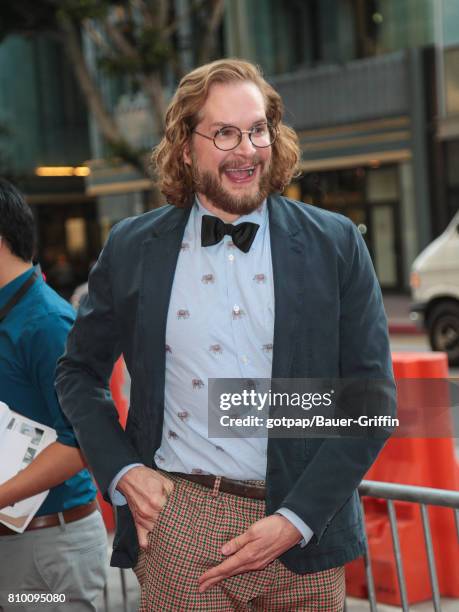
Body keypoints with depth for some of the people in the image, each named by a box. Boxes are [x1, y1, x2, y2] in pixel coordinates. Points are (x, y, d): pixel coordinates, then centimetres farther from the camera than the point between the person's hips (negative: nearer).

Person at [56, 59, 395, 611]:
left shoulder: (335, 245, -1)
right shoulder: (132, 249, 2)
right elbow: (78, 371, 13)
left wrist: (296, 519, -9)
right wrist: (121, 470, -1)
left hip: (302, 530, 0)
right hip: (177, 528, 0)